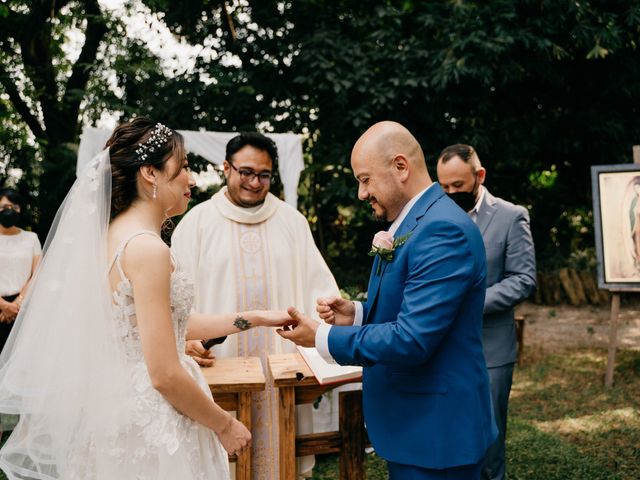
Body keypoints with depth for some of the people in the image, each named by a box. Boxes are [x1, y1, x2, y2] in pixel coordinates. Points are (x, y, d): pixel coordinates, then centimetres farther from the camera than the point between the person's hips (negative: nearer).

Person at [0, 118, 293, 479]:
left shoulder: (118, 232, 5)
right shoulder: (147, 247, -22)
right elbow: (165, 375, -23)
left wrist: (254, 319, 13)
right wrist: (225, 425, -10)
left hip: (123, 405, 9)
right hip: (152, 425, -9)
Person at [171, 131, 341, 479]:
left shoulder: (292, 220, 7)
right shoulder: (196, 222, 2)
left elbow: (317, 284, 4)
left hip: (282, 366, 2)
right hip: (220, 364, -1)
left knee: (281, 449, 9)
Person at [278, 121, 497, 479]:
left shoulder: (444, 230, -23)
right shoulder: (409, 223, 9)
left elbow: (412, 339, -27)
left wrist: (322, 337, -18)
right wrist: (357, 314, -2)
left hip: (436, 431, -9)